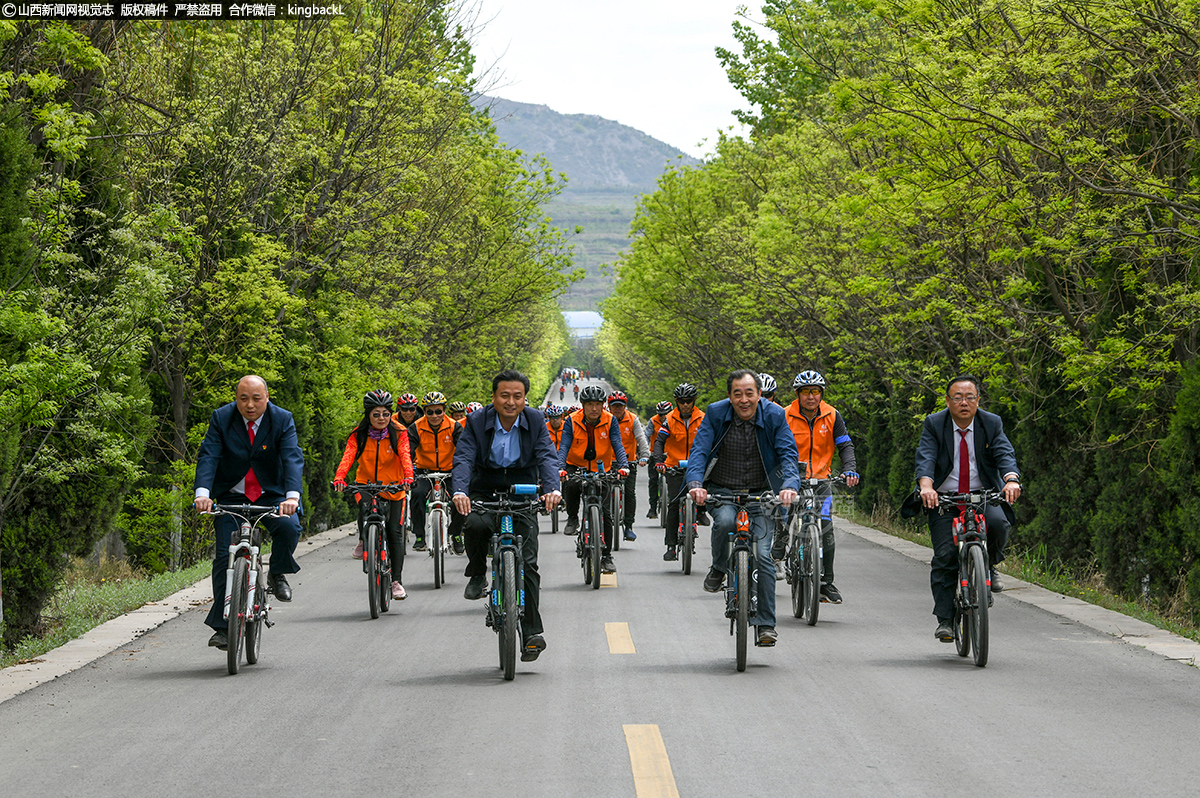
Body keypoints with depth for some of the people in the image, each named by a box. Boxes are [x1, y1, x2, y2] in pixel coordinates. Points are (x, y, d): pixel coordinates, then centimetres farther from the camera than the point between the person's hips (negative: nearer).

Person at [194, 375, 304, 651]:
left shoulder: (282, 420, -11)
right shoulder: (221, 418, -9)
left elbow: (293, 459, -23)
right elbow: (208, 456, -19)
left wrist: (292, 496, -41)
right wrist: (203, 492, -37)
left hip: (271, 495, 0)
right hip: (231, 496, 0)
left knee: (289, 527, -29)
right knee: (225, 556, -9)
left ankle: (278, 574, 0)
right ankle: (222, 626, -2)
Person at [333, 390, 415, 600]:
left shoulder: (398, 434, -7)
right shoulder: (358, 436, -6)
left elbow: (404, 456, -21)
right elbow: (348, 457, -19)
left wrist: (408, 477, -41)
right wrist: (339, 478, -38)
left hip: (393, 488, 0)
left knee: (395, 533, -7)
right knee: (365, 510, -31)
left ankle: (397, 581, 1)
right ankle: (363, 541, 2)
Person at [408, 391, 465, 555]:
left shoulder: (454, 428, -11)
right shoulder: (416, 428, -12)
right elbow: (408, 452, -21)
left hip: (449, 472, 0)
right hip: (425, 472, 0)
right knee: (418, 494, -30)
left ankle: (456, 535, 6)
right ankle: (419, 536, -19)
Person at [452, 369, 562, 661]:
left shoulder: (535, 421, -5)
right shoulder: (476, 422, -8)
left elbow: (547, 457, -15)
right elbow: (463, 459, -19)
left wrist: (552, 489, -36)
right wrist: (460, 491, -38)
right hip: (484, 493, 0)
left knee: (527, 562, -9)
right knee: (474, 525, -34)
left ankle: (532, 634, -4)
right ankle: (477, 575, -4)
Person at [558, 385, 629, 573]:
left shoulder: (610, 421, -11)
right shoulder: (572, 421, -14)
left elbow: (617, 445, -18)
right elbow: (564, 447, -21)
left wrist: (623, 466, -36)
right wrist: (561, 468, -39)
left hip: (602, 470, 1)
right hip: (577, 466, -1)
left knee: (606, 513, -4)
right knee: (571, 483, -36)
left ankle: (606, 557, 6)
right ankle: (572, 519, -10)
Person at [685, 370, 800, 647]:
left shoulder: (774, 416, -8)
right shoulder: (716, 413, -8)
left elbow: (788, 454, -13)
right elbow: (699, 450, -14)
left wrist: (790, 485, -33)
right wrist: (695, 483, -33)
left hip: (760, 494, 0)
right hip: (722, 490, 0)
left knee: (763, 555, -11)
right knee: (724, 521, -34)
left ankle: (766, 624, -4)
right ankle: (718, 568, -3)